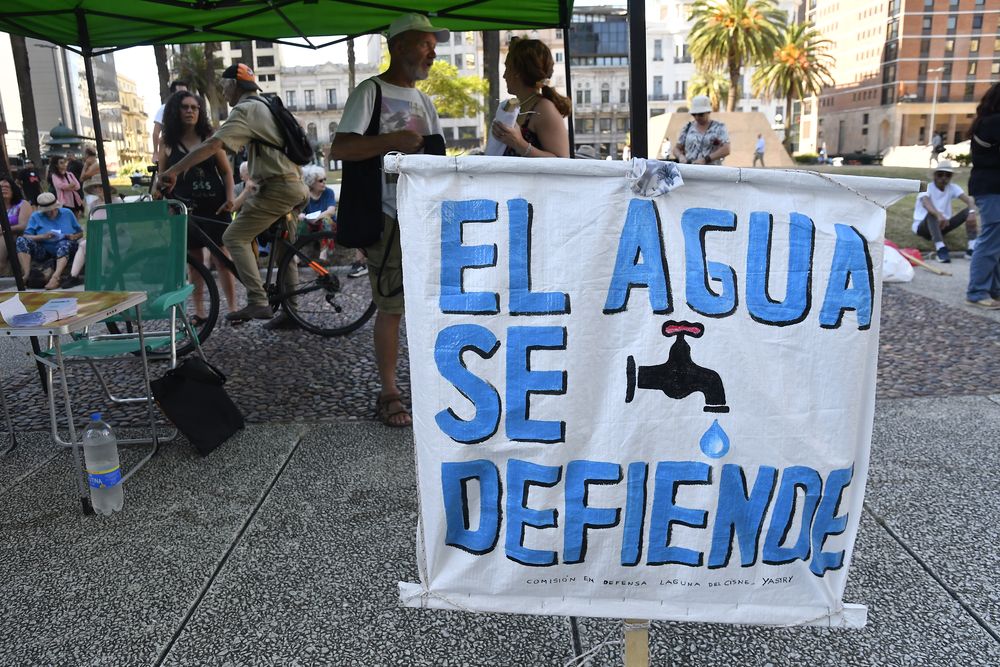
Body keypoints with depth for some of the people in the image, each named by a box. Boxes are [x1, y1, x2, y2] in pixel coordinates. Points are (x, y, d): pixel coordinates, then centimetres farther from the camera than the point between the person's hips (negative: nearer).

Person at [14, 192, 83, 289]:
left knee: (65, 243, -36)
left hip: (66, 249, -2)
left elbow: (80, 233, 13)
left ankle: (55, 276, -53)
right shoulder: (36, 217, 9)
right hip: (44, 251, 2)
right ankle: (26, 275, -34)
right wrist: (43, 236, -20)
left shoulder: (67, 213, 11)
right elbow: (26, 236, -2)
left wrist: (73, 237, -10)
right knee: (21, 240, -21)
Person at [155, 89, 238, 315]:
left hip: (214, 206, -1)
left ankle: (233, 308, 0)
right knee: (194, 261, 4)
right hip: (185, 209, 1)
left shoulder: (209, 138, 5)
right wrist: (157, 194, -6)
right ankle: (199, 312, 11)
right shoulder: (167, 141, 6)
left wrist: (229, 198, -8)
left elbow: (226, 171, 5)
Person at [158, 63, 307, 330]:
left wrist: (173, 170, -23)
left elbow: (213, 144, -21)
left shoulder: (245, 110, -8)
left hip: (277, 188, -9)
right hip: (294, 185, 10)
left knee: (235, 237, -7)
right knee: (284, 249, 14)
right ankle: (290, 311, 18)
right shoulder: (264, 107, 22)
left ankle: (257, 302, -13)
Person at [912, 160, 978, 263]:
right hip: (922, 226, -5)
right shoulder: (927, 187, -13)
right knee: (933, 213, -36)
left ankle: (973, 247, -27)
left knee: (968, 211, -14)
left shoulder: (952, 188, 1)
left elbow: (969, 199, -16)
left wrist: (972, 212, -38)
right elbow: (926, 203, -36)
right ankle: (940, 248, -50)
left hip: (942, 225, 5)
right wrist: (939, 215, -55)